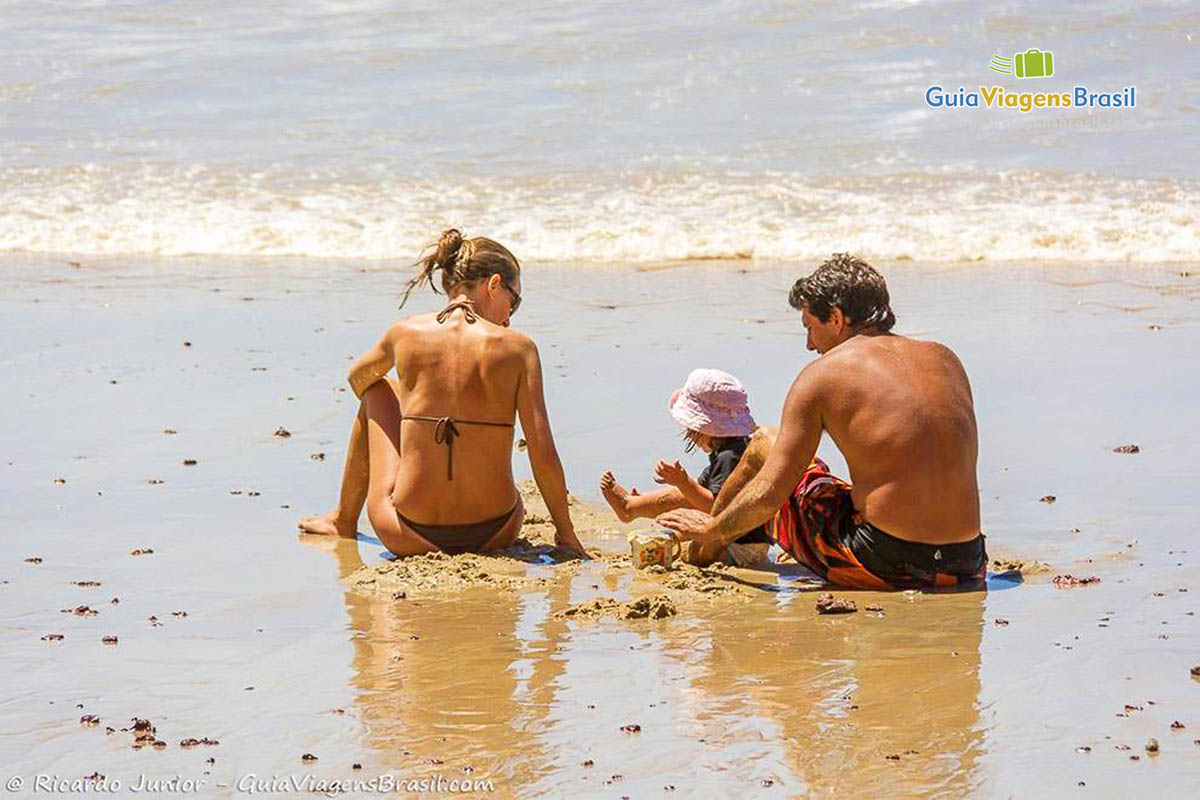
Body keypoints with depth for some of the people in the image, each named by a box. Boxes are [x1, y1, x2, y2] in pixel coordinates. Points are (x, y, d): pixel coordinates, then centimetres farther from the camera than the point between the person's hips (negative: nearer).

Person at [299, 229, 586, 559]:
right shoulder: (517, 347, -7)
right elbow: (544, 457, -9)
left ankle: (344, 520, 43)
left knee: (379, 389, 26)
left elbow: (358, 378, 23)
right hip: (493, 536, -1)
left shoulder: (406, 333, -1)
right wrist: (566, 534, 3)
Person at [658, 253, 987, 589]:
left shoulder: (823, 374, -3)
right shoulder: (945, 359, 12)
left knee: (763, 448, 19)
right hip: (965, 569, 5)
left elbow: (768, 496, -6)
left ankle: (698, 556, 42)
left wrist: (710, 530, 14)